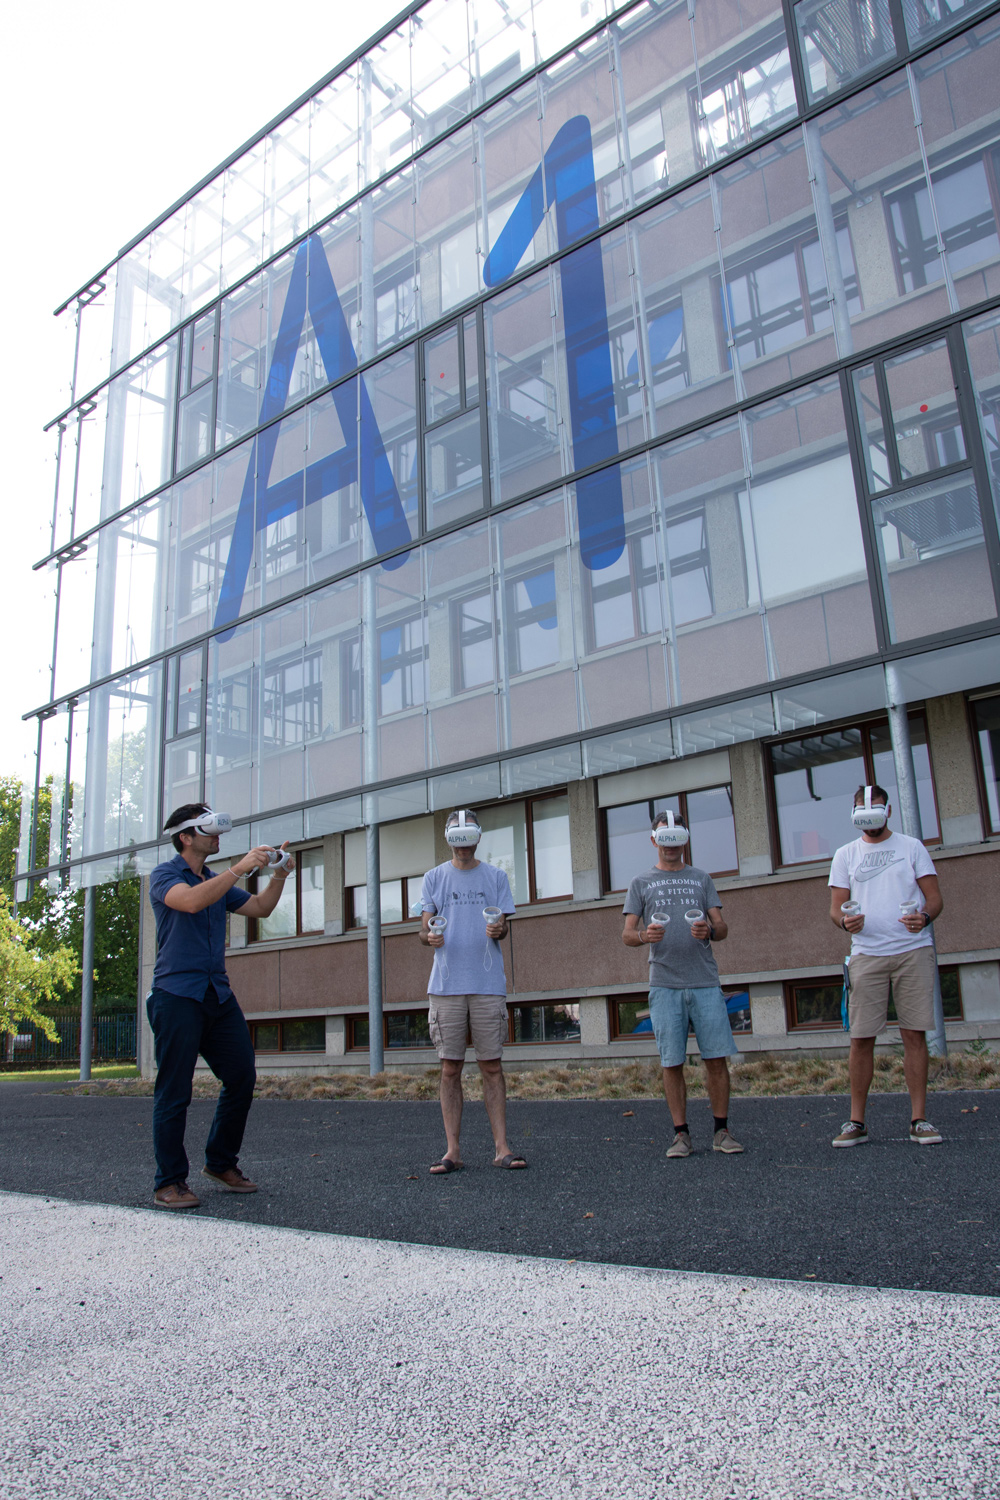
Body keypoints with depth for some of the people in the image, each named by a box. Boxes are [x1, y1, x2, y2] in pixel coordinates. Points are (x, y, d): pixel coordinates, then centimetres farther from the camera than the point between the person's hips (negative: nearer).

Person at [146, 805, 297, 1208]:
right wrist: (240, 868, -24)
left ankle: (221, 1163, 21)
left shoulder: (217, 881, 19)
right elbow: (191, 901, -23)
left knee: (242, 1077, 5)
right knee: (174, 1091, -4)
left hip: (218, 994, 7)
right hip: (177, 996, -7)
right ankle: (169, 1182, 7)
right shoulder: (164, 875, -2)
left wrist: (279, 875, 4)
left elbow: (260, 908, 21)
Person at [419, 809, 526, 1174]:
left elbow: (503, 925, 7)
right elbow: (424, 927, 6)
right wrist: (429, 936, -17)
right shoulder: (434, 878, 12)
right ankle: (453, 1151, 8)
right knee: (450, 1068, 2)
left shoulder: (495, 877, 12)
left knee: (491, 1066, 1)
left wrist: (498, 930, -16)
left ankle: (502, 1148, 5)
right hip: (446, 984, 0)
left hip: (488, 985, 0)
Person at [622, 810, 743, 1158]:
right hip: (664, 985, -1)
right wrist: (643, 936, -17)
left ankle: (722, 1131, 11)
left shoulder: (701, 879, 16)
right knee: (672, 1063, 1)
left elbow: (722, 929, 9)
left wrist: (710, 930, -15)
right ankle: (681, 1134, 10)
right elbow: (626, 935, 6)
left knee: (716, 1058, -1)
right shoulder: (641, 882, 13)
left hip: (705, 982, 1)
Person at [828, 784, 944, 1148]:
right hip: (867, 954, 1)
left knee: (914, 1034, -1)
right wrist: (845, 920, -14)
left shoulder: (911, 847, 9)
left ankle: (918, 1119, 8)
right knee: (861, 1038, -1)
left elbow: (935, 896, 6)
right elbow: (836, 907, 9)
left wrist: (925, 916, -16)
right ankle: (856, 1122, 7)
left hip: (913, 951, -1)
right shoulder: (845, 855, 12)